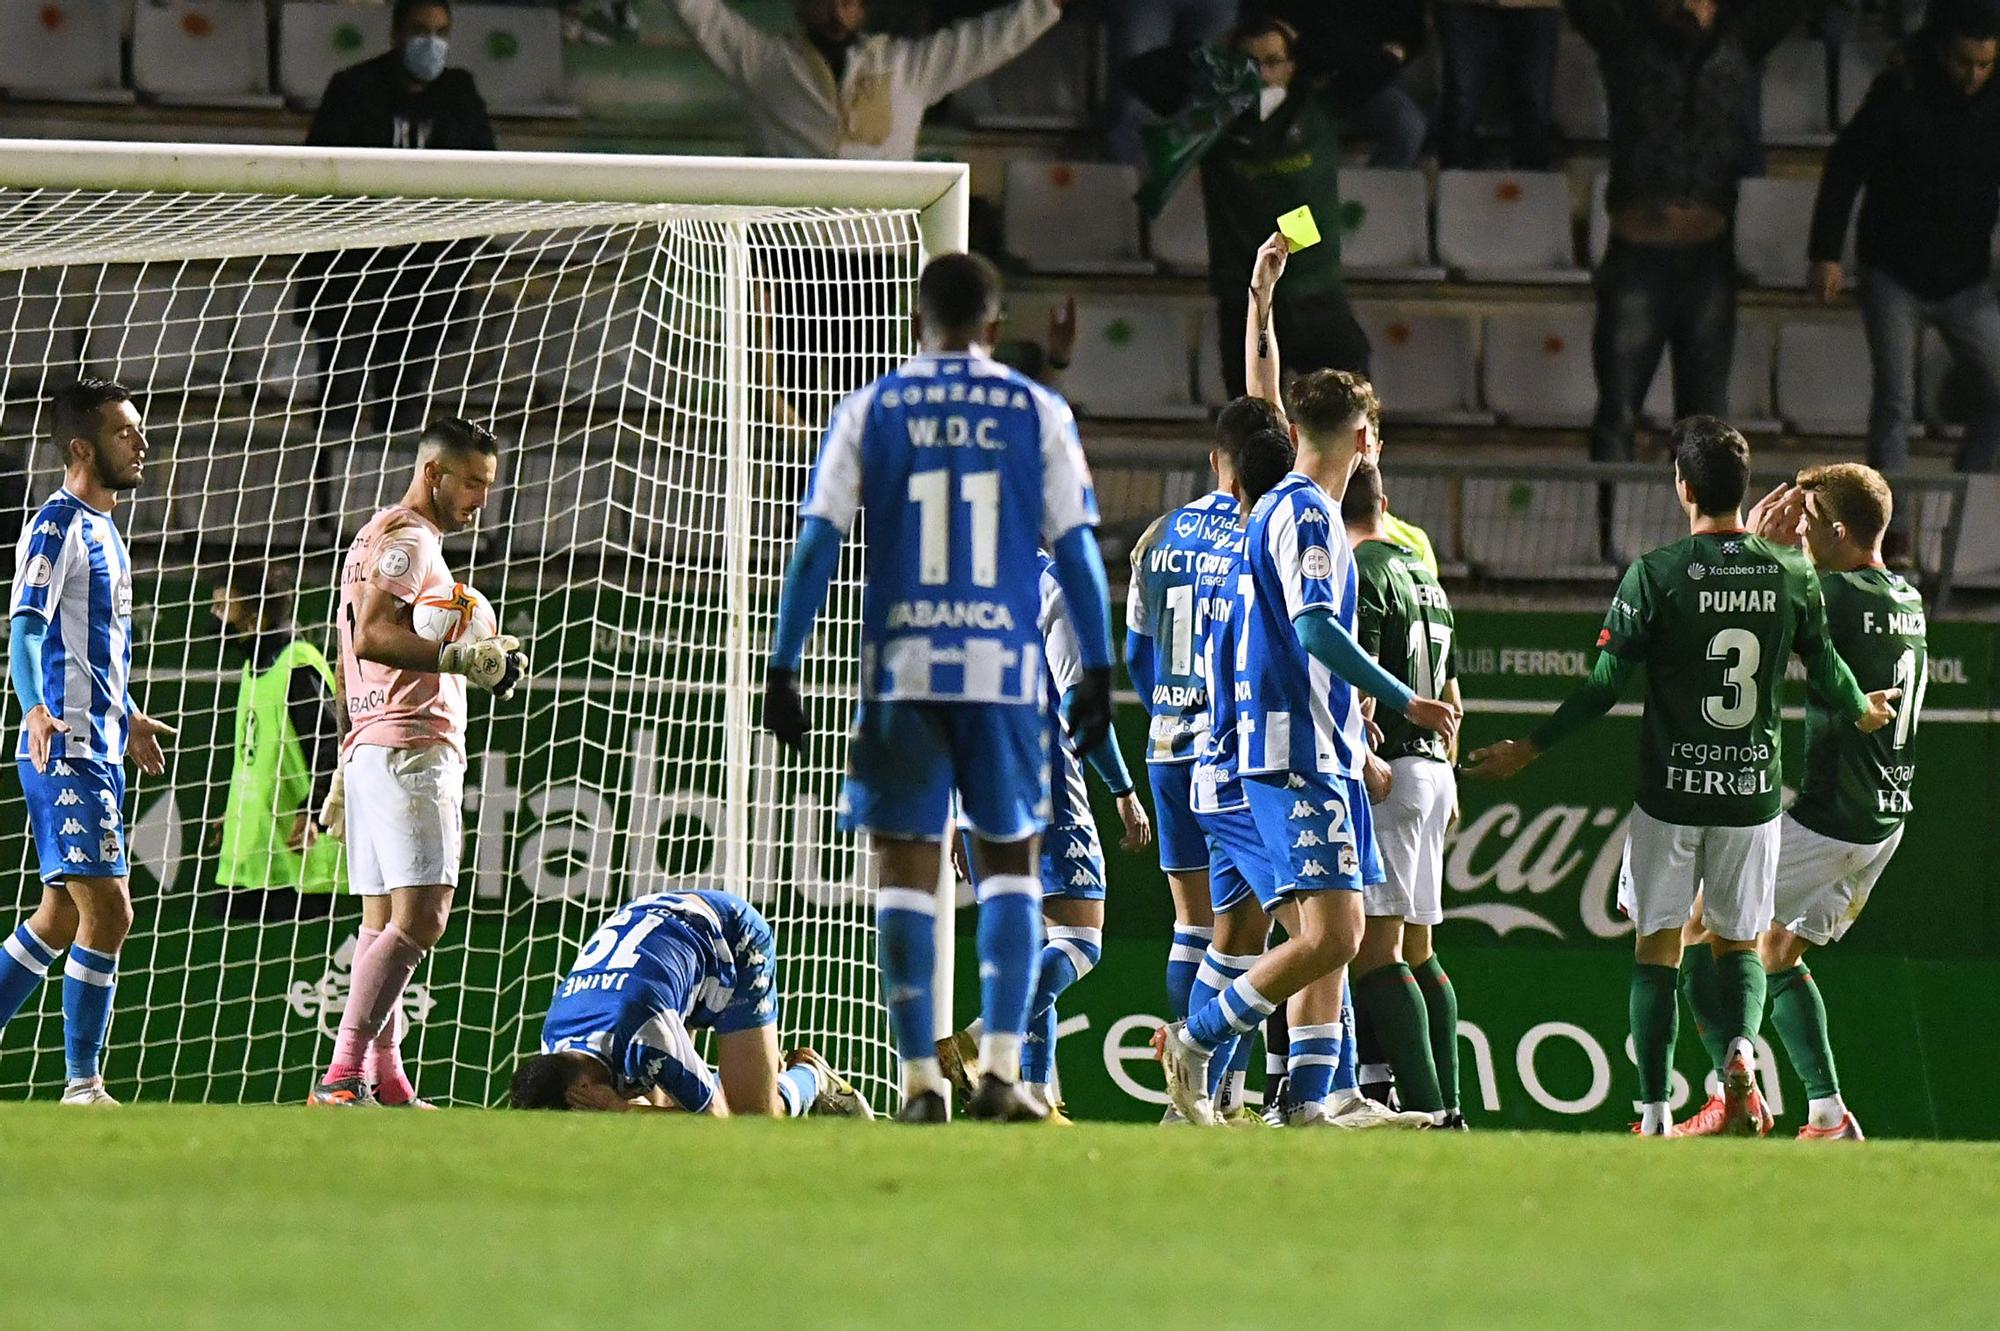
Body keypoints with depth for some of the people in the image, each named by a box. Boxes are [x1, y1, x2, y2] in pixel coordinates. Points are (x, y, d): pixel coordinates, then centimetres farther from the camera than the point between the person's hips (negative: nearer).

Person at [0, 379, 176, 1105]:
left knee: (63, 916, 14)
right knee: (107, 911, -12)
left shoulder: (103, 530, 17)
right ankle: (83, 1086, -8)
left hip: (98, 752, 10)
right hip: (66, 753, -10)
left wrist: (127, 716, 41)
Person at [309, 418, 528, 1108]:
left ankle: (385, 1085, 4)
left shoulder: (376, 537, 25)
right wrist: (462, 657, -25)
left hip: (370, 748, 11)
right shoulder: (409, 540, -6)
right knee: (419, 918, -17)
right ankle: (343, 1076, -25)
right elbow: (371, 636, -20)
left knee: (384, 923, 7)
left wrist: (346, 768, 29)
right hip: (410, 748, -11)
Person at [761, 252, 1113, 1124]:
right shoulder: (1039, 414, 5)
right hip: (1005, 672, 0)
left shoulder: (869, 413, 5)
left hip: (901, 668, 0)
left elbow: (817, 544, 0)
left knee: (908, 872, 5)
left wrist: (783, 671, 1)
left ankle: (922, 1083, 0)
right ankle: (1001, 1068, -1)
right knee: (1009, 864, 12)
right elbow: (1075, 548, 3)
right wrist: (1098, 673, 8)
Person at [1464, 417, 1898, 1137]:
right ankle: (1740, 1050, -14)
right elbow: (1828, 672, 11)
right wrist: (1862, 711, 34)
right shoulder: (1792, 575, -1)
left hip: (1670, 792, -2)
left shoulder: (1655, 575, -10)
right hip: (1754, 790, 2)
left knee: (1657, 947, 6)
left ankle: (1655, 1115, 1)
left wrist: (1529, 750, 2)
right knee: (1737, 941, 15)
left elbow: (1604, 686, -9)